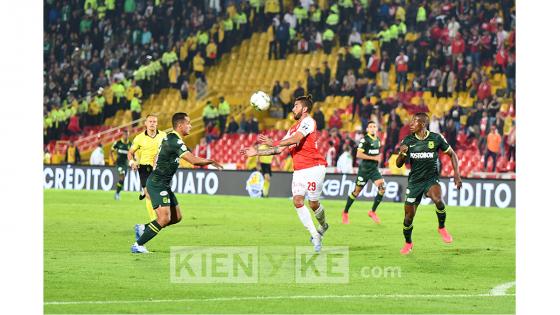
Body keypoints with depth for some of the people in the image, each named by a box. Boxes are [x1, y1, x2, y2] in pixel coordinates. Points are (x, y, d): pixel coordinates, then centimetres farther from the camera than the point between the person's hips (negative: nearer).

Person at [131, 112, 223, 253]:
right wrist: (211, 161, -10)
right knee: (164, 218, -17)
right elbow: (193, 160, -26)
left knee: (176, 217, 11)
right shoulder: (174, 141, -20)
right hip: (157, 184, -10)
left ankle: (143, 229, 19)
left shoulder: (170, 137, 12)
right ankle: (137, 245, -11)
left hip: (163, 184, 10)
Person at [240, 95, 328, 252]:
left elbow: (295, 139, -21)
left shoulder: (308, 121, -5)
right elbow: (280, 149, 23)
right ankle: (315, 236, -6)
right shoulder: (293, 128, 22)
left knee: (313, 203, -3)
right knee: (297, 201, -11)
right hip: (299, 170, 7)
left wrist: (273, 143, -23)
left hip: (314, 167, -7)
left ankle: (323, 226, 28)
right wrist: (257, 152, 19)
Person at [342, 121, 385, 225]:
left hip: (374, 169, 6)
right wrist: (373, 158, -19)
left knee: (382, 187, -15)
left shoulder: (378, 140, 11)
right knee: (357, 191, 2)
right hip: (364, 169, -6)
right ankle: (345, 213, 20)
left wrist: (379, 158, 10)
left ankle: (373, 211, -3)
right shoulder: (365, 140, -12)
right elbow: (358, 154, -19)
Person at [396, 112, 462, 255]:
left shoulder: (436, 138, -8)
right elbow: (399, 164, 0)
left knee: (437, 199, -35)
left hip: (431, 179, -2)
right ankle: (408, 243, 29)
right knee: (408, 217, 1)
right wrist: (401, 154, -22)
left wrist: (456, 173, -4)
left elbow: (452, 154, 6)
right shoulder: (408, 141, -3)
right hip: (414, 181, 2)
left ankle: (442, 228, -9)